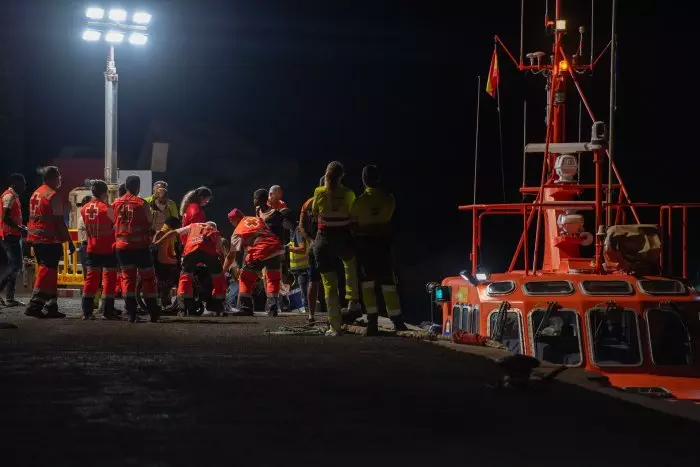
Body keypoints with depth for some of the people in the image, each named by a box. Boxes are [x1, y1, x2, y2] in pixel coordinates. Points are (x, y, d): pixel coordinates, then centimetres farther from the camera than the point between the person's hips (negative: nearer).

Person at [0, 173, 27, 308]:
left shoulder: (14, 196, 18)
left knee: (15, 265, 9)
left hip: (13, 235, 10)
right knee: (15, 264, -13)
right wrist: (20, 228, -18)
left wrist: (22, 227, 14)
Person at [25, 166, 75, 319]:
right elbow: (59, 221, -15)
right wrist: (70, 242, -10)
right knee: (47, 273, -6)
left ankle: (51, 306, 13)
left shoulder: (35, 194, 15)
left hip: (35, 238, 9)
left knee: (48, 272, 13)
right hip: (50, 240, -9)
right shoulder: (53, 196, -12)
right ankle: (34, 305, -11)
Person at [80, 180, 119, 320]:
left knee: (91, 277, 9)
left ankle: (87, 311, 6)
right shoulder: (107, 208, -13)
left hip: (92, 249, 5)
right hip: (108, 249, -5)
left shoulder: (84, 209, 4)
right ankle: (107, 311, -1)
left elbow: (84, 229, 10)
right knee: (109, 277, 1)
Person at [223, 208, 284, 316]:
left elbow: (231, 256, 12)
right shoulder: (258, 219, 27)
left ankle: (245, 308, 6)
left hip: (260, 251, -4)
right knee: (273, 279, 20)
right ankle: (273, 308, 13)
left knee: (246, 278, 13)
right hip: (277, 247, 4)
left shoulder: (237, 232, 13)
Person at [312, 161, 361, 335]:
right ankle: (353, 300, 27)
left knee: (329, 283, 3)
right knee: (351, 263, 37)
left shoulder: (319, 192, -7)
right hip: (345, 238, 2)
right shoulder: (348, 193, -5)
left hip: (324, 239, -2)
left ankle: (335, 326, 0)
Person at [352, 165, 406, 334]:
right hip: (383, 242, 1)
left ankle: (372, 322, -3)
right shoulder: (389, 199, -4)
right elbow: (388, 217, 6)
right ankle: (397, 321, 5)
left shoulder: (359, 201, -8)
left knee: (367, 282, 5)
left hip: (364, 243, -1)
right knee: (388, 282, 6)